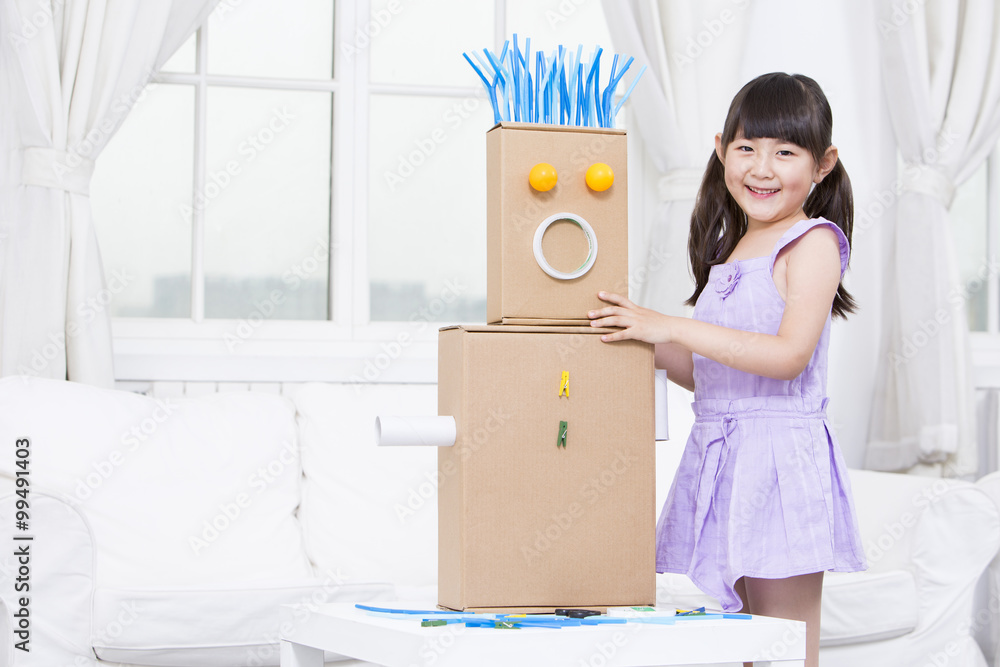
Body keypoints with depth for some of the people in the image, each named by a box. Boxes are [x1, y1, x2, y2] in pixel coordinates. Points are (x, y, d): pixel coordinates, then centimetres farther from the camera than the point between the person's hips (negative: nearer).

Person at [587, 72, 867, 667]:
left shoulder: (813, 242, -7)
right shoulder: (731, 251, 18)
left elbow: (789, 354, -21)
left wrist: (672, 327, -21)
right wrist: (643, 336, 7)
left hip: (780, 458, -8)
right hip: (717, 455, 8)